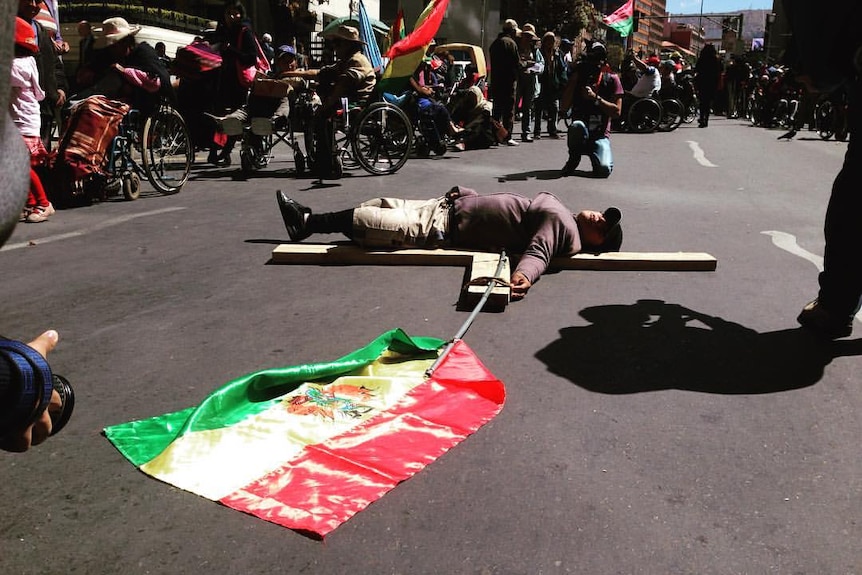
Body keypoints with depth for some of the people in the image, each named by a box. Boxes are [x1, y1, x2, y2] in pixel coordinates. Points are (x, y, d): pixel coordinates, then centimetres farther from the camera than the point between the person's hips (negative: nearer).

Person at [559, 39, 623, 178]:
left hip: (600, 136, -1)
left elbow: (617, 111, -7)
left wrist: (595, 98, -17)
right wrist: (573, 79, -9)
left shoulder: (611, 79, 3)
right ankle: (573, 159, -9)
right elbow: (564, 107, -6)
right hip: (580, 135, 1)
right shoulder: (577, 78, 6)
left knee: (604, 169, -28)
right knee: (577, 126, -38)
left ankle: (594, 156, 10)